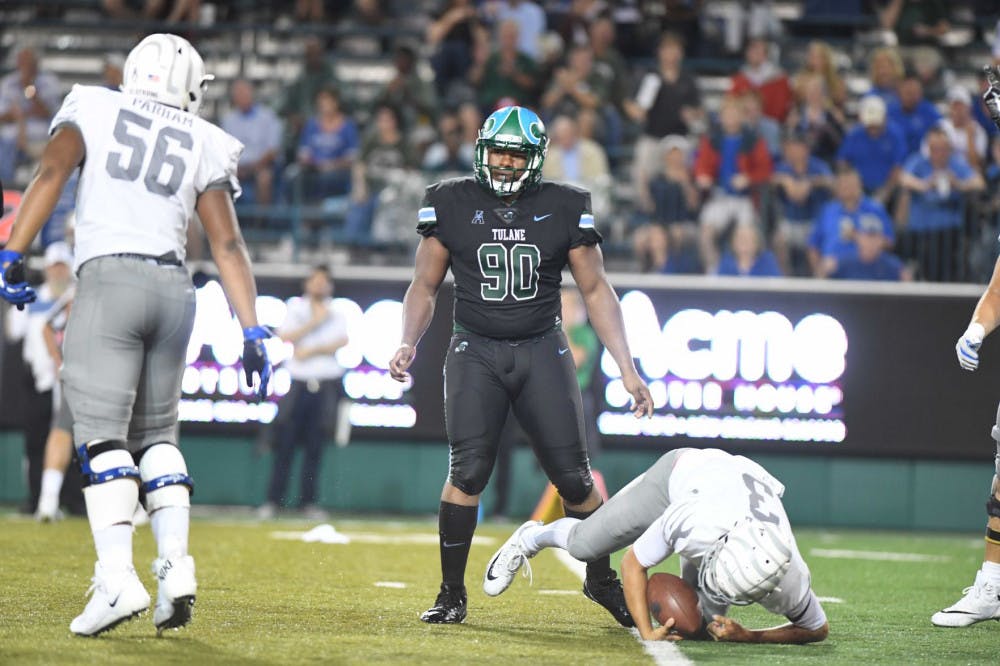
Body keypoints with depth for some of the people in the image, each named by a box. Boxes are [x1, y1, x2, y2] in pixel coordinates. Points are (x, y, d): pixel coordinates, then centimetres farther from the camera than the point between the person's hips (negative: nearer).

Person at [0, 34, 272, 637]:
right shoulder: (204, 146, 14)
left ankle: (118, 578, -20)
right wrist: (253, 332, 8)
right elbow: (229, 244, 9)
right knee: (156, 433, 16)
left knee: (103, 434, -6)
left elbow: (51, 174, -5)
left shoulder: (92, 111, 10)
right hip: (173, 286, 3)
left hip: (109, 278, -3)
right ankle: (176, 565, 2)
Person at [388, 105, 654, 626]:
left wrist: (627, 369, 2)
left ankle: (602, 581, 19)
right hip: (475, 352, -1)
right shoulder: (451, 204, 1)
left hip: (542, 351, 1)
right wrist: (408, 342, -10)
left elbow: (595, 291, 7)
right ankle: (451, 593, -5)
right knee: (468, 470, -16)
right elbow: (425, 286, 8)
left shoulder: (563, 209, 1)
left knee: (573, 476, -2)